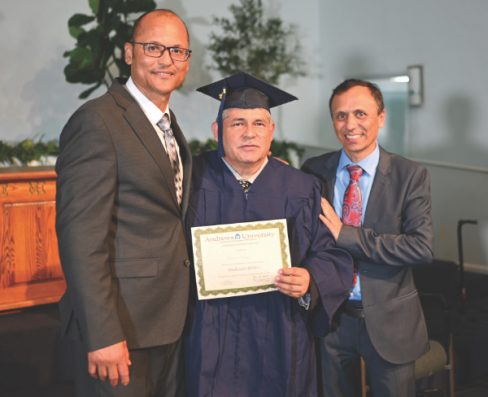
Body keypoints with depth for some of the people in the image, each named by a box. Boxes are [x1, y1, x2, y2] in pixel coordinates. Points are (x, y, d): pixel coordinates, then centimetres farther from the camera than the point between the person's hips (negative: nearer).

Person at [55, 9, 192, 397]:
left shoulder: (169, 126, 12)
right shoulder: (97, 121, -16)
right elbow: (80, 236, -21)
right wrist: (102, 334, -23)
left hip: (169, 318, 8)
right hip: (121, 322, -8)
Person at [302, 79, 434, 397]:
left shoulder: (411, 176, -8)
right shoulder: (314, 171, -2)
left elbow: (422, 248, -18)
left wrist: (346, 235, -21)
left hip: (388, 320, -1)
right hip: (327, 314, 2)